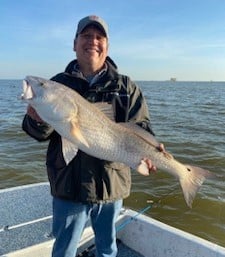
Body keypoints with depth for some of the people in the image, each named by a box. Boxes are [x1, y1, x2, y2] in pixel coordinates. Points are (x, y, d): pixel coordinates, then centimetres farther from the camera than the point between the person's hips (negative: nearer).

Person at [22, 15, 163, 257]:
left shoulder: (126, 87, 1)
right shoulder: (59, 83, 0)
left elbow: (141, 127, -1)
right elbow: (40, 133, -2)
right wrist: (38, 121, -26)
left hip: (112, 185, 1)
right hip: (69, 186, 0)